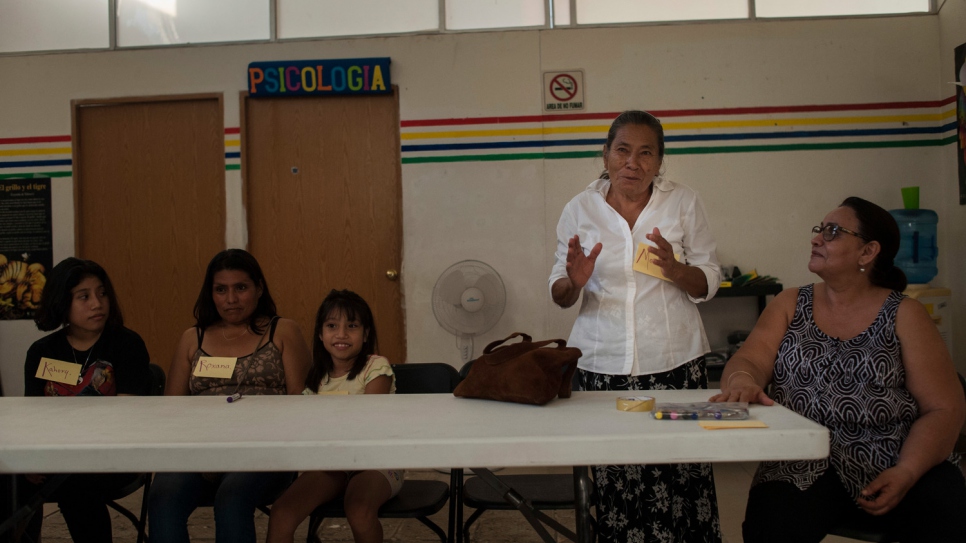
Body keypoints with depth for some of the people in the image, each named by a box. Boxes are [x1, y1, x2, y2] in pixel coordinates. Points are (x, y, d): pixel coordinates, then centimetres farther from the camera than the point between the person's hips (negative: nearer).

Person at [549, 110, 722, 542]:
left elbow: (708, 284, 7)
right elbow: (559, 297, 9)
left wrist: (675, 269, -14)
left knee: (680, 477, -5)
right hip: (601, 364, 0)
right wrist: (574, 282, -14)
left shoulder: (684, 203, 5)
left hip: (674, 361, 0)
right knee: (614, 485, -3)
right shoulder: (580, 209, 5)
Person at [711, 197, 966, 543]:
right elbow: (750, 360, -3)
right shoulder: (790, 305, 11)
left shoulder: (904, 315, 4)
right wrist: (741, 380, -28)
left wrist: (906, 473, -16)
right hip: (804, 466, 0)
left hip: (895, 462, 0)